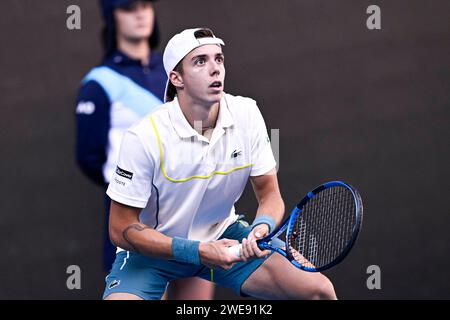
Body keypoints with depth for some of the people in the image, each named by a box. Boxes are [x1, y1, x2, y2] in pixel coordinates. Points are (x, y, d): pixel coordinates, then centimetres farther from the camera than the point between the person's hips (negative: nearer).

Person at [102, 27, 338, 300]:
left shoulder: (247, 114, -10)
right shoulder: (144, 137, -23)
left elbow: (269, 195, -4)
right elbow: (122, 229, -18)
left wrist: (263, 226, -28)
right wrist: (196, 252, -28)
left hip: (225, 237, 4)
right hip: (155, 247, -4)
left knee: (320, 290, -12)